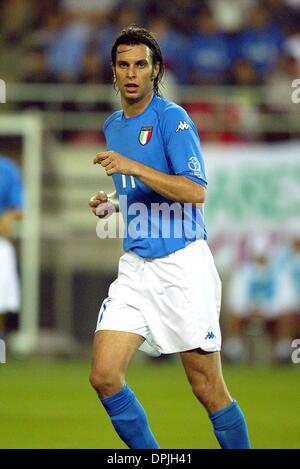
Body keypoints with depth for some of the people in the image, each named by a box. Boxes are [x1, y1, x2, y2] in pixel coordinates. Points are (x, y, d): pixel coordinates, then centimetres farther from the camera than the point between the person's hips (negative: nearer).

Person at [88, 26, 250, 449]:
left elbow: (195, 191, -19)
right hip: (136, 267, 7)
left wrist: (132, 167, -24)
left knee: (208, 389, -3)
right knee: (104, 376, -7)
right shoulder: (113, 126, 15)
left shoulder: (172, 119, -8)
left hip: (182, 266, -7)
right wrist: (113, 202, 10)